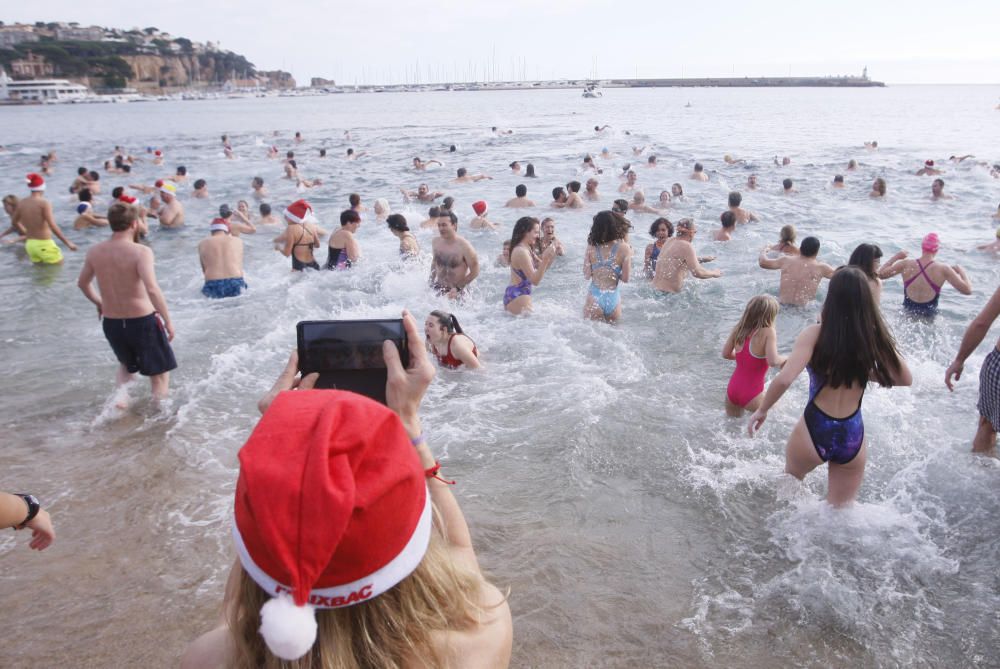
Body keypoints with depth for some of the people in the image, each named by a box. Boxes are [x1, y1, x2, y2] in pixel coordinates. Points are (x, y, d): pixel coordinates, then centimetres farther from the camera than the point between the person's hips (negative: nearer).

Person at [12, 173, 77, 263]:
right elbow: (53, 227, -21)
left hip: (30, 244, 7)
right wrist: (67, 243, -16)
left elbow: (14, 222, 18)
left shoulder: (21, 203, 5)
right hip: (44, 244, -7)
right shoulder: (44, 203, -15)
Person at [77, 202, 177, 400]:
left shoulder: (95, 252, 0)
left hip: (111, 323, 6)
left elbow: (83, 283, 15)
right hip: (142, 321, -5)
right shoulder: (141, 252, -19)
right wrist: (168, 320, -22)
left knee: (126, 364, 32)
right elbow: (152, 289, -31)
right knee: (160, 373, 12)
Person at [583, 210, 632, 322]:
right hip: (613, 299, 0)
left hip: (594, 297, 0)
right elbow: (626, 278, -2)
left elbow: (587, 276, -1)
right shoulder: (624, 248, -6)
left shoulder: (591, 247, -3)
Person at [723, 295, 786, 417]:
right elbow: (773, 361, -27)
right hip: (750, 396, -6)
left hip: (732, 390, 6)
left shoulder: (738, 329, -2)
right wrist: (785, 359, -7)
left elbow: (726, 354, 8)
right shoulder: (768, 332, -20)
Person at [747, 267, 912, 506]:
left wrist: (761, 410, -9)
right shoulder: (874, 336, -6)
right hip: (853, 436, 3)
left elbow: (784, 379, -24)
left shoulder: (816, 334, -15)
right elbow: (905, 379, 5)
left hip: (814, 431, -2)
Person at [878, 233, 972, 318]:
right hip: (929, 316, -2)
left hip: (907, 313, 2)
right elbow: (968, 290, -8)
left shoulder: (906, 265, -5)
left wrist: (895, 257, 17)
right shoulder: (943, 269, -9)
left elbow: (880, 274, 7)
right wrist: (961, 271, 8)